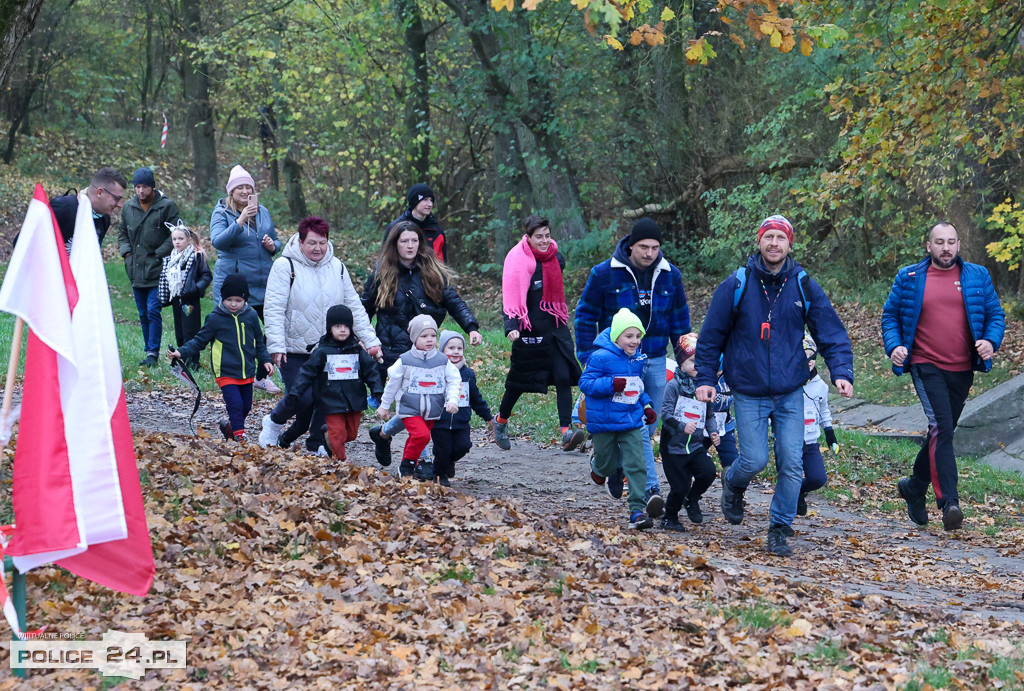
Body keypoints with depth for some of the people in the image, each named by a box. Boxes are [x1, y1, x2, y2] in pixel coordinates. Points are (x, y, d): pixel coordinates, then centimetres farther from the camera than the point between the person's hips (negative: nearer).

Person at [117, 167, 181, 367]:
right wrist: (126, 251, 7)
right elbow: (122, 232, 23)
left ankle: (153, 353, -8)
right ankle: (150, 351, 18)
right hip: (136, 271, 6)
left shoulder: (167, 206, -7)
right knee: (143, 315, 10)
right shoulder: (128, 207, 10)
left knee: (153, 311, -12)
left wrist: (158, 254, -12)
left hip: (157, 270, -6)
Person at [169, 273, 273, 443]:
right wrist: (181, 352, -12)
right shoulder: (215, 319, -6)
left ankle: (230, 426, 35)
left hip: (247, 372, 4)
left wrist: (265, 360, 9)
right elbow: (199, 341, 0)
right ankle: (240, 436, -6)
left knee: (246, 407, 11)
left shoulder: (251, 316, 3)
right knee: (235, 404, -17)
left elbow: (259, 342, 16)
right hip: (226, 373, -4)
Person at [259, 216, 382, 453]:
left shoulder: (337, 268, 8)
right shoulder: (285, 266, -7)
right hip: (294, 349, -4)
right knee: (302, 398, -12)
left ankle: (316, 443, 15)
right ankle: (273, 421, 19)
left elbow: (355, 308, 10)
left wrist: (370, 340, 2)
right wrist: (276, 346, -21)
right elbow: (273, 309, -12)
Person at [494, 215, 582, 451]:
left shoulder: (556, 258, 7)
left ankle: (566, 431, -16)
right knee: (520, 380, 9)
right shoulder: (518, 260, -11)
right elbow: (510, 297, -16)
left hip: (556, 326, 5)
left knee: (563, 378, -10)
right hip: (530, 329, -4)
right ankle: (501, 421, 34)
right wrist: (511, 326, -29)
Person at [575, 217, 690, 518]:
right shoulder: (604, 274, -6)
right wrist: (587, 358, -3)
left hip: (655, 362, 4)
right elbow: (585, 316, 1)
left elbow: (680, 319, 15)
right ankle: (651, 490, -21)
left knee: (647, 429, 9)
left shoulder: (670, 275, 4)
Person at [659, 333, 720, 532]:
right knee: (679, 487, -3)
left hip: (697, 445, 4)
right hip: (674, 446, -4)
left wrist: (713, 432, -1)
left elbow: (710, 416, 18)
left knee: (708, 472, -18)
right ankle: (670, 518, 24)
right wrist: (682, 426, -32)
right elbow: (665, 413, -15)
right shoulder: (674, 386, -7)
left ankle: (692, 499, 12)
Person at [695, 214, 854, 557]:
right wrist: (705, 378, -2)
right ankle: (733, 484, 28)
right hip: (748, 393, -2)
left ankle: (779, 530, 10)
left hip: (790, 393, 2)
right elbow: (711, 335, 4)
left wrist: (841, 372, -11)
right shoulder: (736, 285, -3)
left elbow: (831, 333, 4)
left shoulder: (804, 287, 1)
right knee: (755, 460, -7)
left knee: (792, 463, -5)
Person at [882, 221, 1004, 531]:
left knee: (943, 432, 14)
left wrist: (991, 341, -10)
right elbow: (890, 315, 10)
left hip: (962, 370, 4)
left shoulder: (977, 276, 7)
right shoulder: (909, 278, 3)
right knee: (941, 427, -20)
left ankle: (914, 487, 35)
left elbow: (995, 315, 10)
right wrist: (894, 346, -7)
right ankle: (949, 502, -24)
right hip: (926, 366, -4)